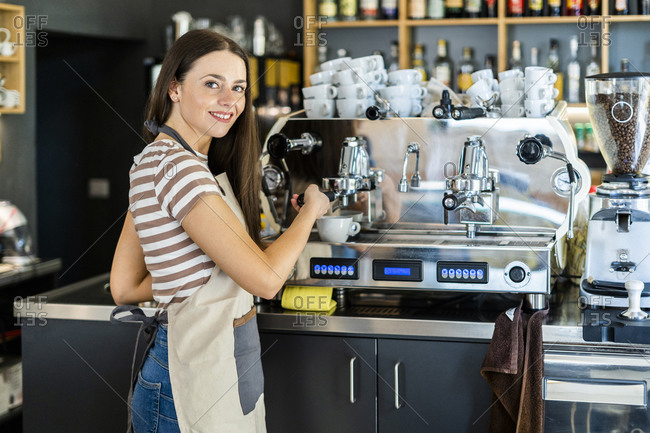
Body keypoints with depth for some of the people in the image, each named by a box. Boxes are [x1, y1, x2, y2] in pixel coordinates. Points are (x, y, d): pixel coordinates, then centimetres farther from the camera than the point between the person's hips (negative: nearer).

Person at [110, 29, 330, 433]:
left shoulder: (155, 160, 9)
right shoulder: (177, 165, -21)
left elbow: (125, 288, 10)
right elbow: (265, 278, -21)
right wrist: (310, 210, -5)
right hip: (199, 380, -10)